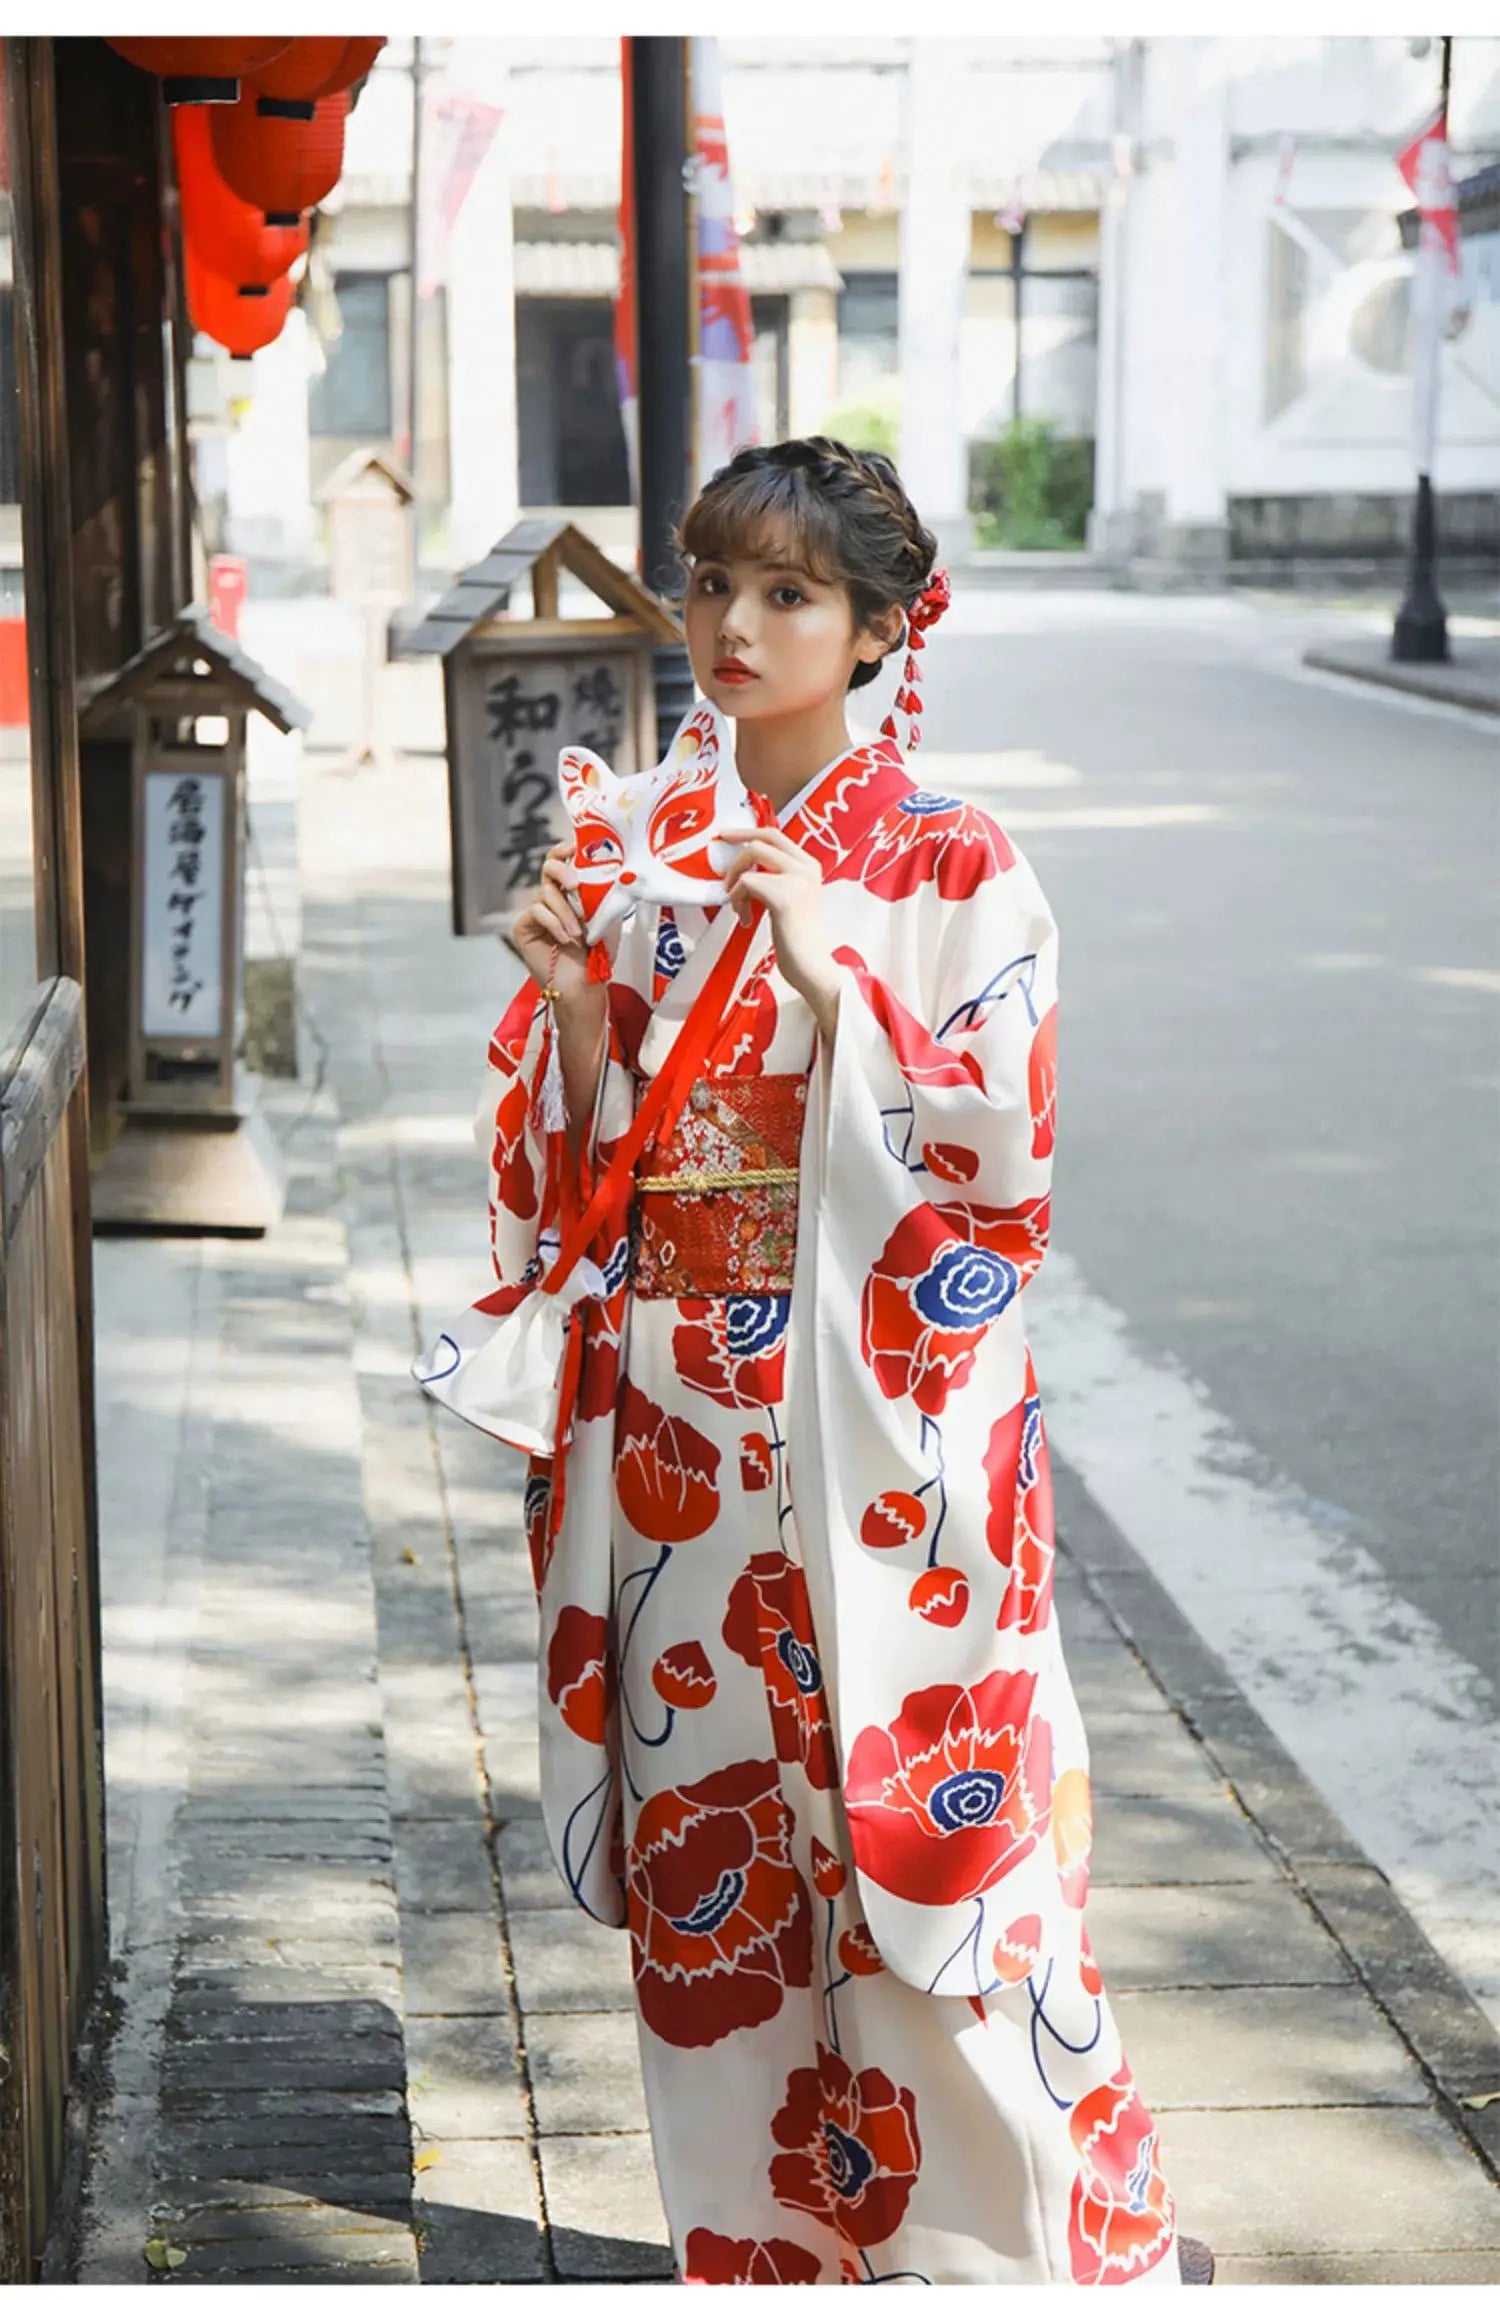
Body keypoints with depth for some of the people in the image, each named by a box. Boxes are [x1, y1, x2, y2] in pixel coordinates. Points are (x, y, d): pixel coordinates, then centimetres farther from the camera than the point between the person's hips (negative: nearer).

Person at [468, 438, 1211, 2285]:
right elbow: (595, 1165, 10)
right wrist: (568, 996, -8)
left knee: (913, 1835, -1)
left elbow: (1003, 1158, -13)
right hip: (680, 1429, 5)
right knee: (711, 1838, 11)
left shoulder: (954, 870, -6)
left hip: (877, 1423, -5)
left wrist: (834, 979, -21)